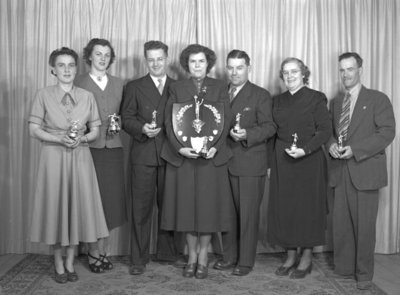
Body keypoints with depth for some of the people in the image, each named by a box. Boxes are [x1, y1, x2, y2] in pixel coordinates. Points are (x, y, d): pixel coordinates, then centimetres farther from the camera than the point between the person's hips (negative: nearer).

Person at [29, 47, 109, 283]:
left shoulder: (87, 96, 5)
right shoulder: (44, 95, 0)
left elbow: (95, 131, 6)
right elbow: (34, 130, -2)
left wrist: (81, 138, -15)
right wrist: (59, 139, -17)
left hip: (80, 157, 2)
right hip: (53, 157, -1)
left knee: (78, 205, 4)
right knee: (55, 206, 3)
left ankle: (70, 263, 19)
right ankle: (58, 263, 18)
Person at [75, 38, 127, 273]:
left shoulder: (119, 84, 13)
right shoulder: (79, 83, 2)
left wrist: (119, 123, -3)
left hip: (113, 148, 3)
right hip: (89, 148, -3)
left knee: (112, 200, 4)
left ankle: (105, 251, 17)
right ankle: (94, 252, 10)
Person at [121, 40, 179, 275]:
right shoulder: (134, 87, 9)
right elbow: (127, 119, 4)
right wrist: (142, 129, -15)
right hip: (144, 156, -1)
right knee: (141, 207, 0)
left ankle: (168, 252, 23)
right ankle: (139, 258, 7)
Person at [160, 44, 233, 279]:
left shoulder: (220, 87, 8)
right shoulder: (177, 88, 9)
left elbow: (226, 121, 1)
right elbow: (169, 121, 2)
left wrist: (215, 147, -14)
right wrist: (179, 147, -13)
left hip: (212, 156, -1)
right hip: (183, 156, 1)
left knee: (208, 205, 1)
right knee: (186, 206, 3)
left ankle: (203, 257, 14)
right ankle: (192, 257, 16)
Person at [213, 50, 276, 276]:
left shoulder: (261, 95, -1)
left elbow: (269, 127, -8)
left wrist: (247, 135, -24)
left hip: (250, 165, -5)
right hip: (224, 162, 5)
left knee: (248, 213, 1)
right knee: (227, 212, 11)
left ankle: (246, 261, 11)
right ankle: (230, 256, 24)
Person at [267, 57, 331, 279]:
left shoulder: (316, 98, -2)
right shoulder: (278, 101, 12)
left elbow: (325, 130, -8)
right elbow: (273, 132, 11)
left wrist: (305, 149, -20)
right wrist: (270, 162, 5)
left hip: (308, 161, -4)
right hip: (282, 161, 4)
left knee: (307, 208, 2)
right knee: (283, 208, 5)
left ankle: (306, 259, 15)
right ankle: (290, 257, 17)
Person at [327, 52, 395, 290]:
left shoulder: (378, 99, -1)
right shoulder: (336, 102, 16)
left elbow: (387, 132, -9)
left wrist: (355, 150, -17)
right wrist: (331, 144, -5)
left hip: (365, 171, -5)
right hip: (341, 172, 5)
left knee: (365, 225, 2)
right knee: (341, 224, 8)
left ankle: (364, 274, 15)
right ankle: (343, 268, 22)